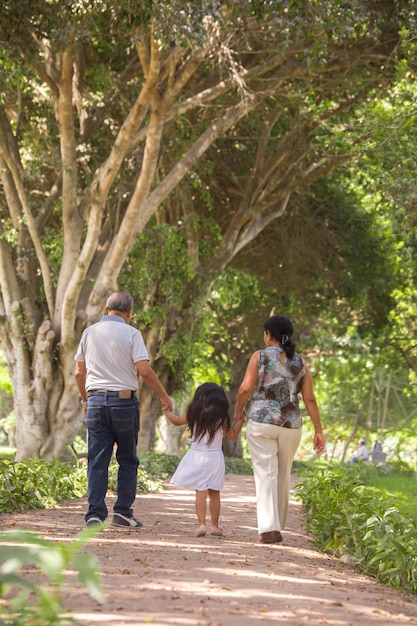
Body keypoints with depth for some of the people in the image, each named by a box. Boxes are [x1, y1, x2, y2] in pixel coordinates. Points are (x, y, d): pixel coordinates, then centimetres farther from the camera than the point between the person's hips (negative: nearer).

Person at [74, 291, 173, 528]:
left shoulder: (90, 332, 8)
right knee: (128, 460, 10)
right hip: (124, 400, -3)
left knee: (97, 461, 4)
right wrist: (164, 396, -1)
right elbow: (145, 370, -12)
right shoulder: (131, 333, -5)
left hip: (96, 400, 3)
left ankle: (95, 513, -3)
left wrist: (85, 399, 27)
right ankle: (123, 511, 7)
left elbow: (79, 373, 13)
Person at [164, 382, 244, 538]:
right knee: (214, 493, 8)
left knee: (200, 492, -1)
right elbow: (232, 435, 7)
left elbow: (177, 421, 14)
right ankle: (215, 525, 13)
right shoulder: (222, 418, -2)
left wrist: (167, 410, 31)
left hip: (197, 456, 0)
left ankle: (201, 524, -9)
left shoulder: (194, 414, 0)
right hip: (215, 456, 0)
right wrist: (240, 421, 18)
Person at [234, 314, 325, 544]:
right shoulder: (300, 363, 8)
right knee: (283, 477, 14)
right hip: (291, 425, 3)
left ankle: (269, 528, -16)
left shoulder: (260, 356, -1)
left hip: (261, 422, -3)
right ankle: (277, 526, 22)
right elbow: (310, 399, 4)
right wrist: (318, 431, 6)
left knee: (265, 475, -5)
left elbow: (246, 388, -9)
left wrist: (238, 411, 8)